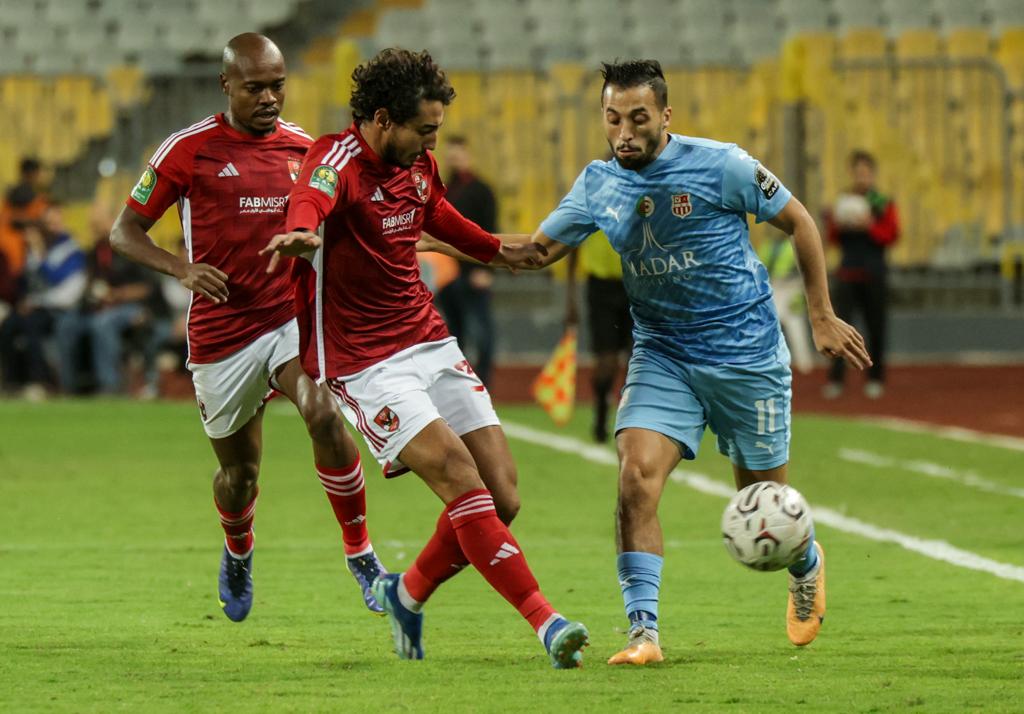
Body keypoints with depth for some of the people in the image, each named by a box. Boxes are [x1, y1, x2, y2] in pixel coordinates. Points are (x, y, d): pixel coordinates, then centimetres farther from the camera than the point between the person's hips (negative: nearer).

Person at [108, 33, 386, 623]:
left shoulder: (303, 147, 6)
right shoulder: (189, 150, -5)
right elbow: (126, 232, -2)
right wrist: (182, 268, -20)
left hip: (293, 314, 1)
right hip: (222, 333, -1)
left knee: (324, 415, -27)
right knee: (239, 471, 11)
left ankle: (360, 554, -15)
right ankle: (238, 554, 45)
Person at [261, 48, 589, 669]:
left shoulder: (418, 164, 7)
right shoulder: (339, 163, -18)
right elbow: (310, 198, -44)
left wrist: (495, 250, 41)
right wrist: (301, 232, -66)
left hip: (431, 345, 8)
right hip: (364, 363, -8)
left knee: (502, 496, 0)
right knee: (462, 482, -21)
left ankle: (409, 593, 23)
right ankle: (546, 622, -22)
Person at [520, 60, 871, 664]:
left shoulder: (720, 165, -13)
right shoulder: (599, 184, -1)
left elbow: (798, 222, -2)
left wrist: (822, 317, -1)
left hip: (747, 354, -3)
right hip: (662, 357, 3)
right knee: (637, 477, -20)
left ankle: (807, 566, 44)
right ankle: (643, 632, -19)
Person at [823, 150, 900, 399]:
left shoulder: (884, 204, 2)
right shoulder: (843, 202, 11)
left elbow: (890, 236, -7)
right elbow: (834, 239, 12)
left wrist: (869, 225, -19)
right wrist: (834, 225, -8)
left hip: (874, 275, -1)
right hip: (847, 273, 1)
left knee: (876, 328, 3)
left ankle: (875, 379, 14)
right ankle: (835, 379, -14)